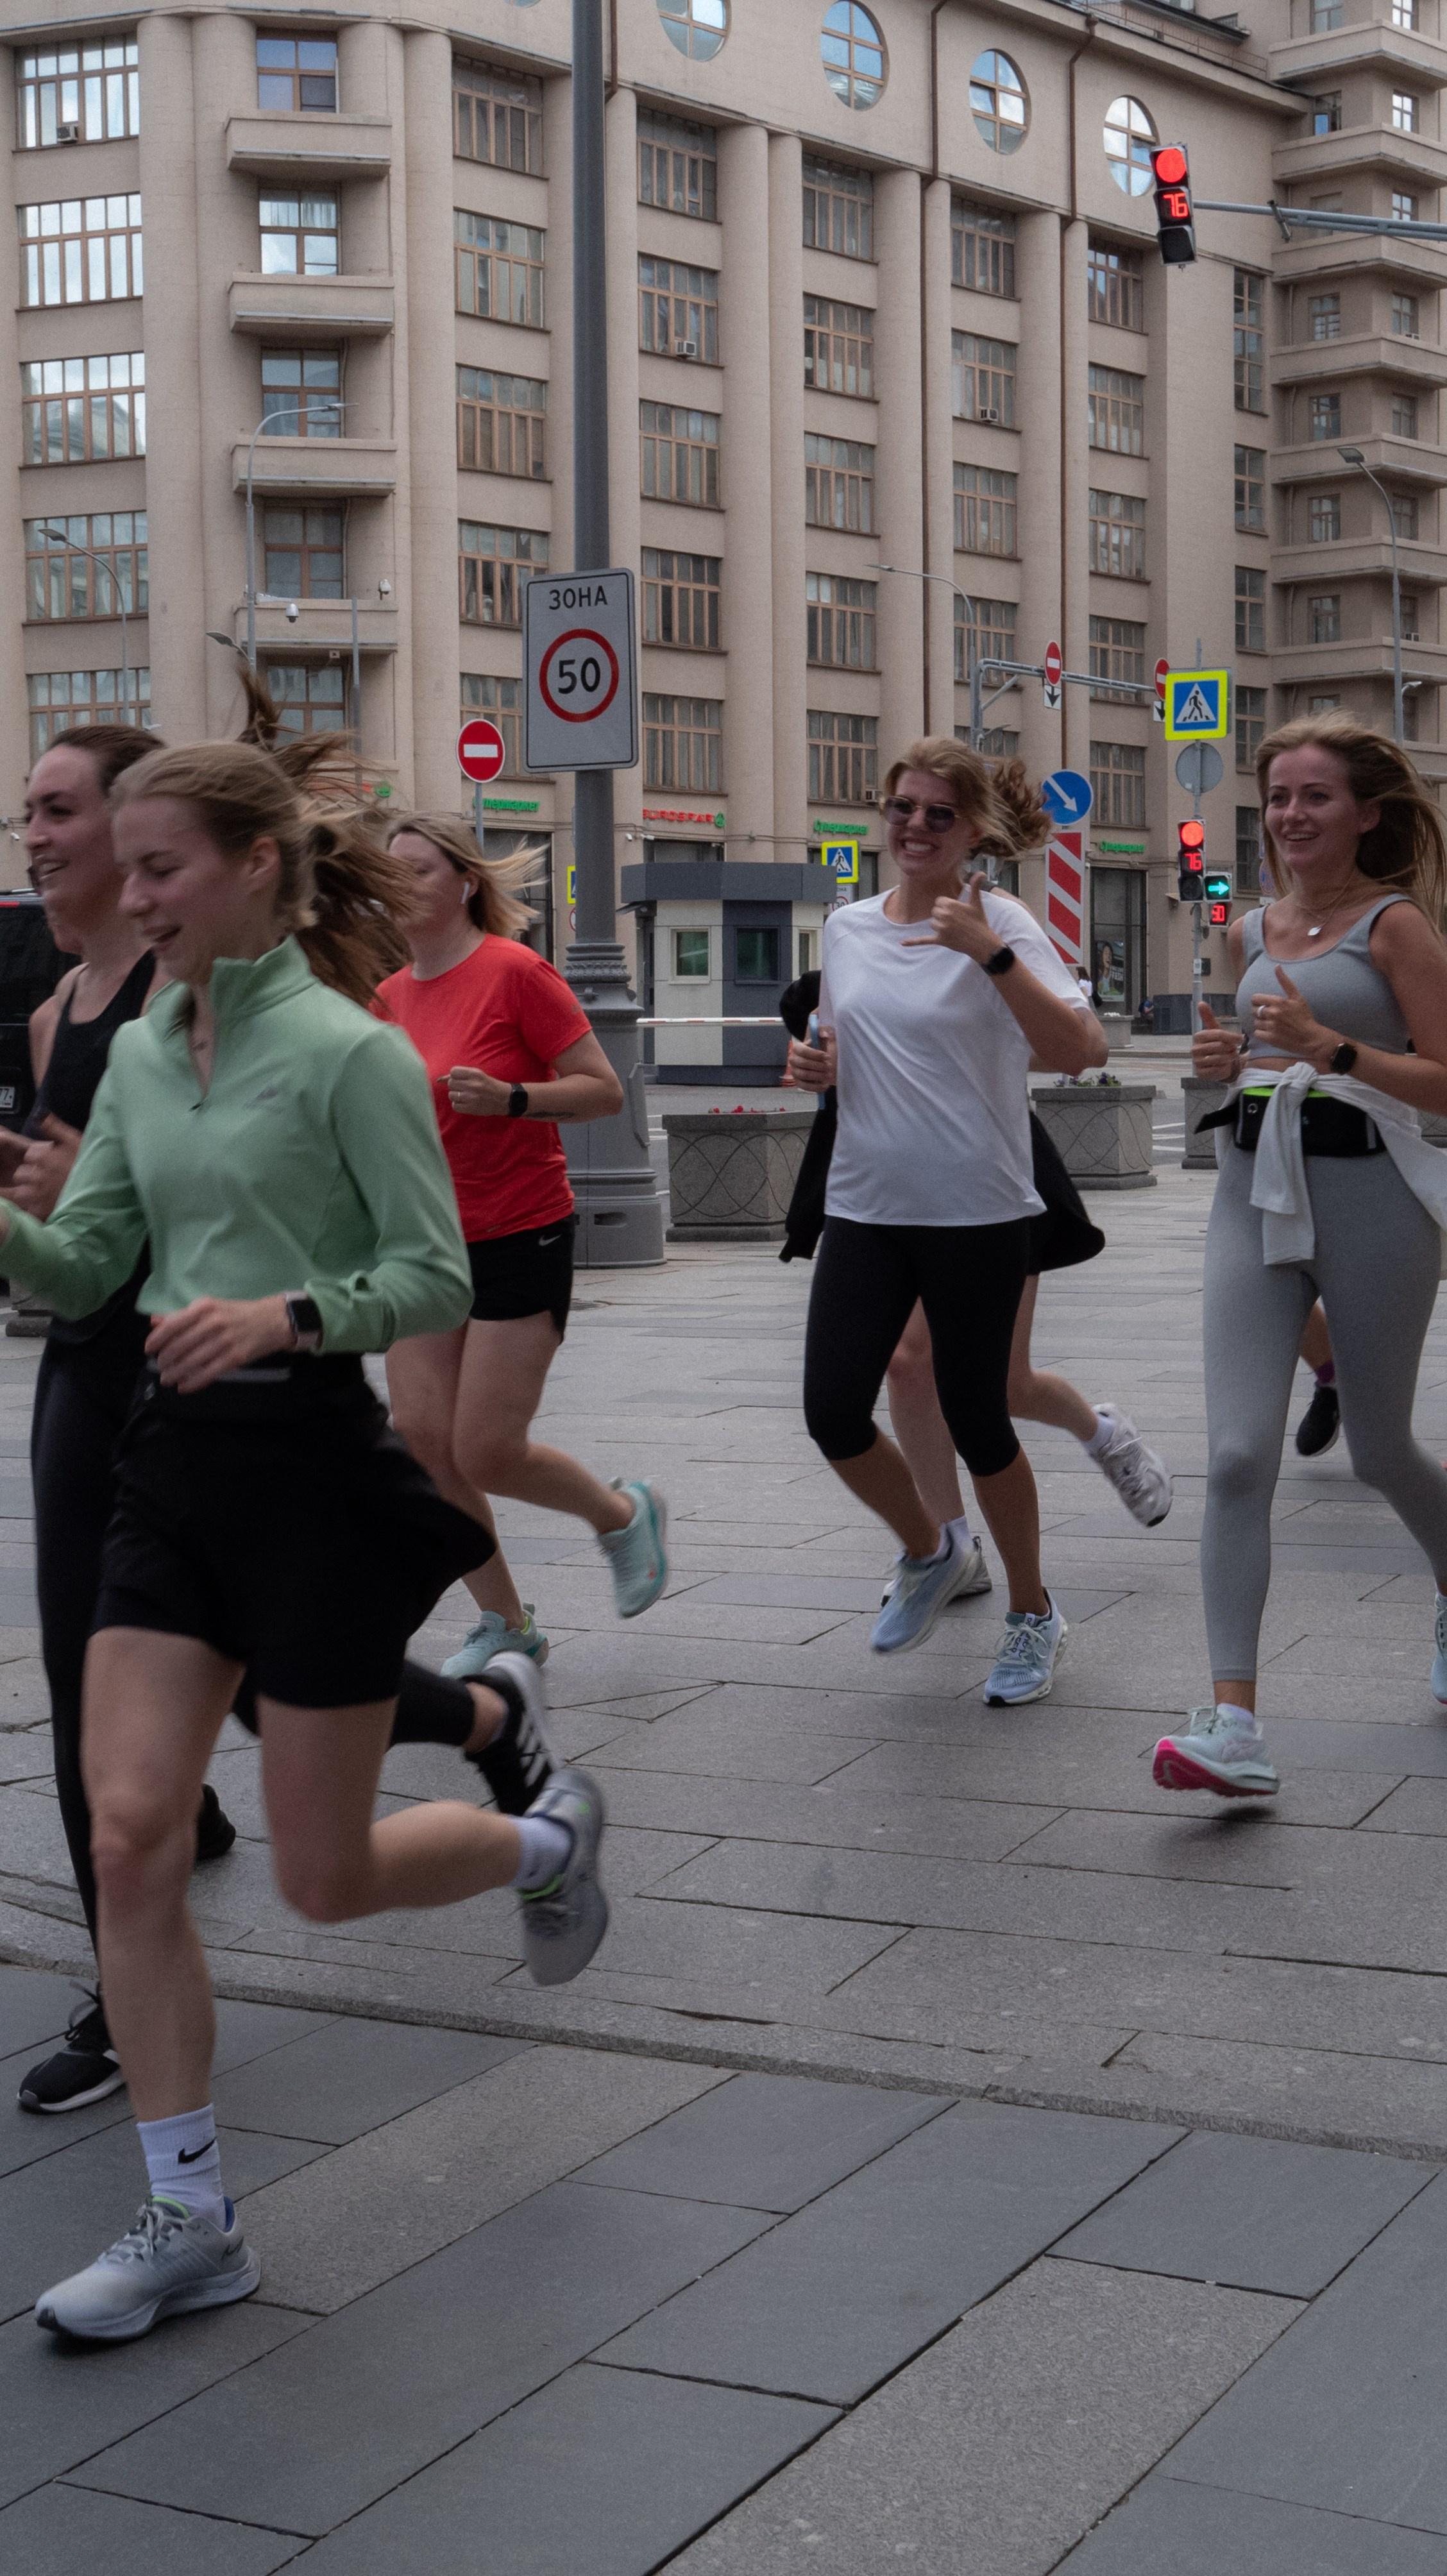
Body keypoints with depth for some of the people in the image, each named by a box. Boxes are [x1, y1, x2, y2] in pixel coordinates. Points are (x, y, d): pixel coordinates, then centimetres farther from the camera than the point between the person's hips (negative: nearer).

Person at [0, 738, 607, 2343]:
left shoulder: (348, 1053, -11)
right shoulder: (140, 1055, 9)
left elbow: (437, 1278, -11)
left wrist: (286, 1313, -27)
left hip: (310, 1459, -6)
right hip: (172, 1463, 6)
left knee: (326, 1880, 4)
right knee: (129, 1833, -4)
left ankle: (547, 1837, 37)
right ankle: (189, 2224, 8)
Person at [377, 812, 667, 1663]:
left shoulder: (516, 971, -12)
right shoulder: (392, 994, 8)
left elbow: (605, 1090, -11)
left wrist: (508, 1098, -24)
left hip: (520, 1240, -6)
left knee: (485, 1451, -7)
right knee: (421, 1442, 0)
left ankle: (625, 1512, 23)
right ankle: (504, 1624, 17)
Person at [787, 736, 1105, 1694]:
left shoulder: (999, 924, -8)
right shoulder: (848, 928, 8)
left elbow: (1078, 1051, -22)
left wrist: (990, 952, -30)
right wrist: (815, 1064, 1)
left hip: (978, 1213, -5)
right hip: (866, 1208, 5)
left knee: (976, 1419, 2)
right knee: (834, 1412, -4)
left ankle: (1033, 1613, 25)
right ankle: (927, 1550, 27)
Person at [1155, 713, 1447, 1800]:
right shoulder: (1250, 933, 13)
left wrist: (1327, 1046, -21)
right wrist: (1227, 1060, 7)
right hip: (1255, 1194, 4)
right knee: (1238, 1457, -10)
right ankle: (1235, 1726, -13)